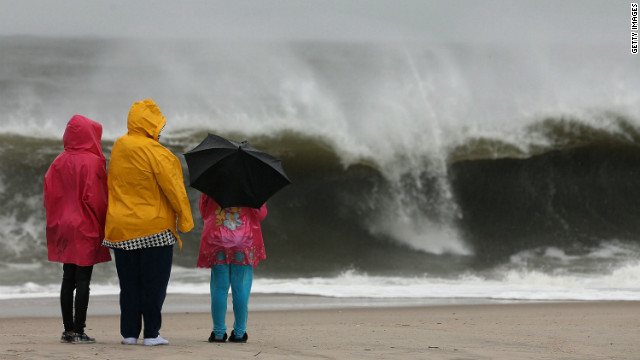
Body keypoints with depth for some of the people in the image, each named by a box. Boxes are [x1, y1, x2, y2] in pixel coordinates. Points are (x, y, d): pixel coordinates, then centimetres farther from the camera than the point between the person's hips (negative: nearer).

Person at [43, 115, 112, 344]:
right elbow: (95, 196, -15)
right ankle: (79, 331, -4)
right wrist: (102, 221, -3)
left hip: (64, 226, 6)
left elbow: (49, 193, 4)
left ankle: (68, 330, 13)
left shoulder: (59, 162, 4)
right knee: (83, 279, -3)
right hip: (86, 228, -6)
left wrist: (55, 221, 14)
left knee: (68, 278, 11)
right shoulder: (93, 162, -12)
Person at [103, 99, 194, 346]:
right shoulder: (154, 152, -14)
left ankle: (129, 332, 10)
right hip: (154, 228, -6)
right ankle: (151, 334, 1)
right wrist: (185, 217, -3)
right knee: (154, 282, 1)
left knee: (129, 283, 11)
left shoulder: (118, 148, 6)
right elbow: (172, 187, -12)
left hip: (121, 228, 6)